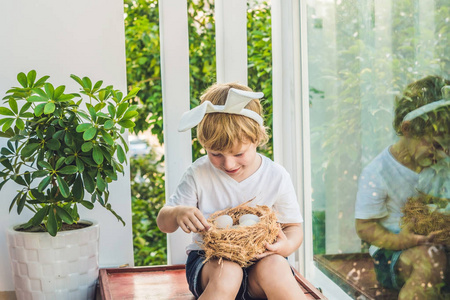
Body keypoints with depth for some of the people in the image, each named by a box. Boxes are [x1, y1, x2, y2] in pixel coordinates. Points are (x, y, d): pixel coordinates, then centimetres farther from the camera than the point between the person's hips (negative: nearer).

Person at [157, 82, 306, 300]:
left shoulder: (276, 177, -5)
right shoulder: (199, 173, -5)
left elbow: (294, 227, 5)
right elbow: (163, 223, 0)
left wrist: (287, 246, -20)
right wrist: (177, 214, -25)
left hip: (258, 259, 1)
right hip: (208, 262, 0)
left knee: (274, 266, -33)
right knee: (227, 272, -35)